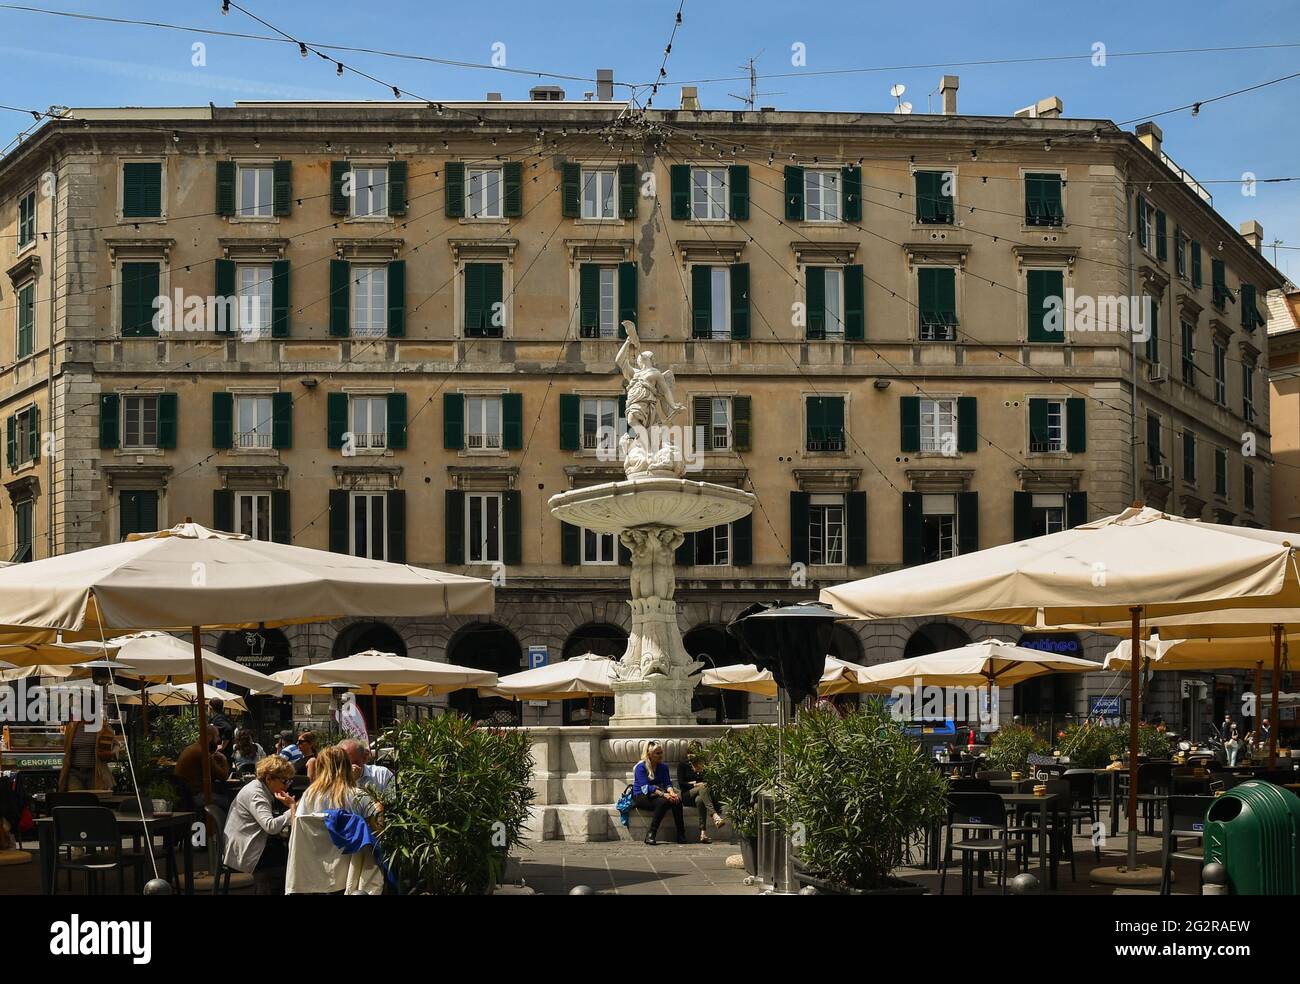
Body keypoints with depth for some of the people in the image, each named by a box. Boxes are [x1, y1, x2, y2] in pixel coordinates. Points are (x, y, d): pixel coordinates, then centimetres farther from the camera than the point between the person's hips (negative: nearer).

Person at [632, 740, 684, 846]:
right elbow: (646, 787, -19)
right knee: (662, 802, -35)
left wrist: (671, 792, -22)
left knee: (676, 800, -25)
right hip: (641, 797, -5)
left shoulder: (663, 766, 11)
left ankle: (681, 836, -26)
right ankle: (651, 835, -32)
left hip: (657, 795, 5)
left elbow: (667, 783, 3)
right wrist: (663, 794, -32)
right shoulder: (641, 767, -9)